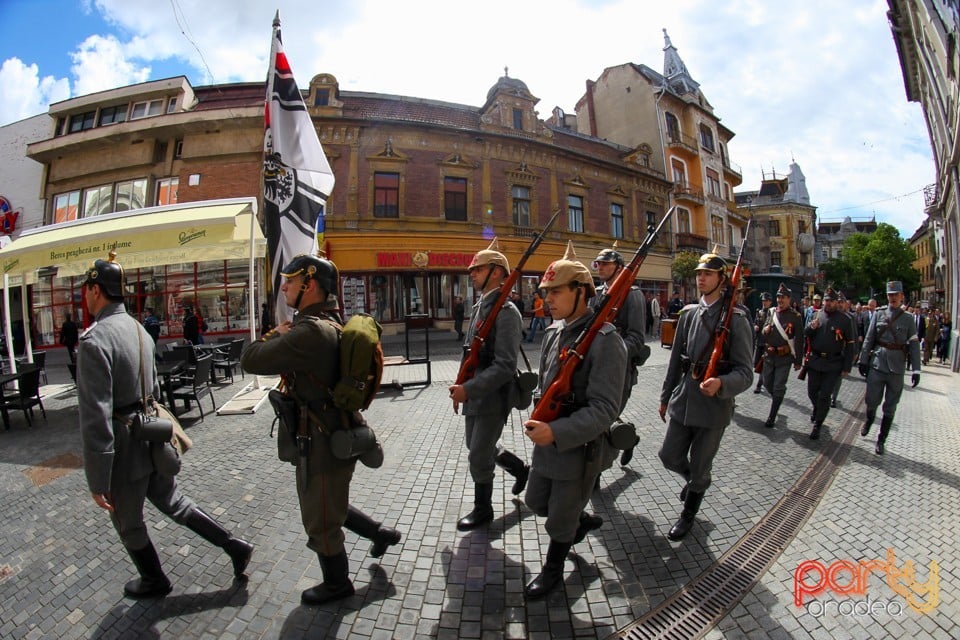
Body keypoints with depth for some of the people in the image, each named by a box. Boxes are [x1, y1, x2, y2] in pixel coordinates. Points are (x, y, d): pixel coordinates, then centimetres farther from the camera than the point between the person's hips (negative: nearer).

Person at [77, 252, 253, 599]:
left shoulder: (94, 340, -22)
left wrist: (98, 482, -18)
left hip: (125, 450, -7)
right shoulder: (139, 329, 4)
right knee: (172, 501, 22)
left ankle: (154, 581, 39)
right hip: (152, 439, 7)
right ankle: (234, 546, 25)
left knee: (128, 524, 17)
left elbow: (95, 417, -24)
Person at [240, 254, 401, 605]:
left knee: (320, 521, 15)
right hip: (327, 435, 9)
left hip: (322, 443, -9)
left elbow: (250, 360, -23)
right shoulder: (328, 322, 5)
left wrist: (276, 336, -6)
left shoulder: (311, 331, -28)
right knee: (327, 505, 29)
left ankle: (336, 584, 41)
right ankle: (381, 532, 44)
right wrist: (282, 337, -4)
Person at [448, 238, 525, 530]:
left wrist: (468, 388, -24)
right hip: (475, 395, 9)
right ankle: (520, 468, 46)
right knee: (476, 446, 23)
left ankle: (482, 509, 31)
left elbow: (504, 367, -25)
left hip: (493, 400, -9)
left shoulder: (506, 312, -20)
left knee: (479, 457, 6)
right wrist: (462, 386, 10)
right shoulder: (479, 307, 8)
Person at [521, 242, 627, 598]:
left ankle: (552, 569, 43)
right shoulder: (554, 331, 2)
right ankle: (583, 521, 52)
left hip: (578, 448, -7)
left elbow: (604, 408, -25)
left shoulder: (605, 340, -22)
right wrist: (541, 424, 13)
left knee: (560, 518, 14)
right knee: (536, 502, 24)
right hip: (546, 440, 8)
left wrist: (556, 431, -31)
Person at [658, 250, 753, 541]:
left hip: (714, 406, -4)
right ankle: (696, 481, 47)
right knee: (670, 456, 13)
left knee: (699, 467, 12)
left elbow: (745, 372, -13)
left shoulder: (736, 318, -11)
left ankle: (688, 515, 38)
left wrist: (721, 383, -34)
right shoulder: (688, 312, 5)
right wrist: (665, 396, 15)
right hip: (683, 400, 5)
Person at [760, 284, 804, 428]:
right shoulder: (771, 313, 6)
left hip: (784, 357, -4)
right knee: (767, 383, 14)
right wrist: (765, 330, -9)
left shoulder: (795, 316, -7)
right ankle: (778, 400, 43)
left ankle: (772, 417, 10)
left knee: (778, 388, 0)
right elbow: (763, 331, 16)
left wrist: (798, 361, -6)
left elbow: (799, 340, -6)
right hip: (769, 355, 4)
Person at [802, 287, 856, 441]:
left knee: (825, 395, 1)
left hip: (833, 364, -3)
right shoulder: (816, 314, 4)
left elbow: (850, 344, -2)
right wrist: (811, 327, -17)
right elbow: (805, 334, 7)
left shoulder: (844, 319, -4)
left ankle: (817, 425, 13)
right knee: (812, 392, 13)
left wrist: (847, 366, -5)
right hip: (815, 360, 3)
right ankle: (816, 408, 44)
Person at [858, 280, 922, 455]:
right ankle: (869, 420, 37)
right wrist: (863, 360, 1)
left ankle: (881, 441, 19)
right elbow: (869, 339, 4)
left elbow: (914, 345, 0)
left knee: (890, 408, 7)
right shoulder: (879, 314, 3)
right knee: (871, 401, 4)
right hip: (877, 364, 0)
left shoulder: (909, 319, 2)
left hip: (897, 368, 0)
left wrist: (916, 370, -6)